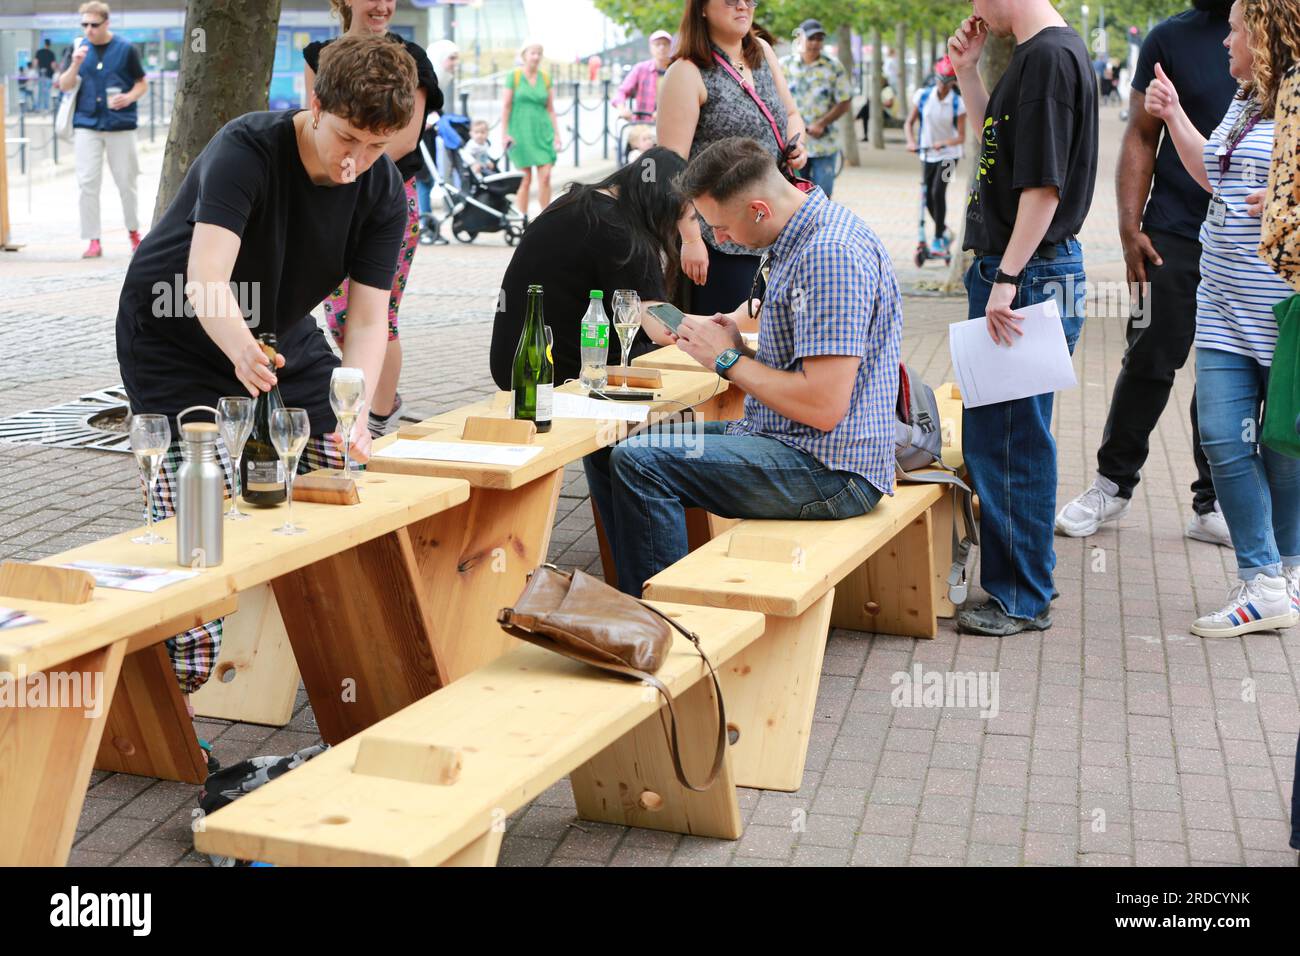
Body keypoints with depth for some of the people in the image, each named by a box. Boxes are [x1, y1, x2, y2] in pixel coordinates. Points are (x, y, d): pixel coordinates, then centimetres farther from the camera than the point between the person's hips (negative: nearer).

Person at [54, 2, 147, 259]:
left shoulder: (125, 49, -1)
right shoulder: (78, 49, 5)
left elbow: (142, 83, 6)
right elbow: (64, 86, 4)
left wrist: (129, 97, -15)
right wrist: (75, 64, -13)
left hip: (121, 125, -2)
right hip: (86, 125, 2)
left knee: (126, 182, 6)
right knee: (87, 183, -3)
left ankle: (133, 231, 27)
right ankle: (93, 241, 3)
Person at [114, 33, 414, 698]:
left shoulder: (383, 192, -14)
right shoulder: (246, 151, -30)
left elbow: (367, 318, -17)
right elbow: (205, 281, -43)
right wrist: (241, 352, -64)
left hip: (279, 335, 6)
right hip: (175, 339, -5)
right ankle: (178, 687, -4)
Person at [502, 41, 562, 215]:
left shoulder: (545, 77, 9)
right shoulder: (514, 76, -1)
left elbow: (550, 109, 12)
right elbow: (506, 106, -1)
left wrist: (556, 134, 7)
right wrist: (505, 133, -6)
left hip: (542, 130, 3)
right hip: (521, 131, -3)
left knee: (545, 176, -5)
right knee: (525, 179, -3)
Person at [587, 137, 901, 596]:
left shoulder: (831, 255, -21)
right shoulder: (803, 239, 11)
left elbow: (824, 407, -26)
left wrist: (729, 360, -13)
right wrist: (743, 348, 2)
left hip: (830, 469, -11)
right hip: (785, 438, 11)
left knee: (639, 461, -22)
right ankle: (635, 595, 10)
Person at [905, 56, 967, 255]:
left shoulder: (958, 103, -13)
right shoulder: (923, 95, -6)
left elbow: (961, 137, -11)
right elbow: (910, 122, 2)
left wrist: (943, 143, -29)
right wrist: (911, 141, -15)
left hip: (948, 154, -4)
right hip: (927, 155, 4)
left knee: (938, 192, -20)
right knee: (928, 198, 6)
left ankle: (938, 239, -11)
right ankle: (945, 232, 30)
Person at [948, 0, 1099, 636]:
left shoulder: (1050, 57, -17)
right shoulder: (1040, 52, 14)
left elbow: (1044, 183, -22)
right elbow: (998, 138, 28)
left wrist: (1007, 280, -22)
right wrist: (968, 71, 16)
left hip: (1030, 275, -10)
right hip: (1015, 270, 10)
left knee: (1004, 437, -3)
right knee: (1014, 434, 18)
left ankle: (1021, 599, 7)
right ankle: (1030, 572, 31)